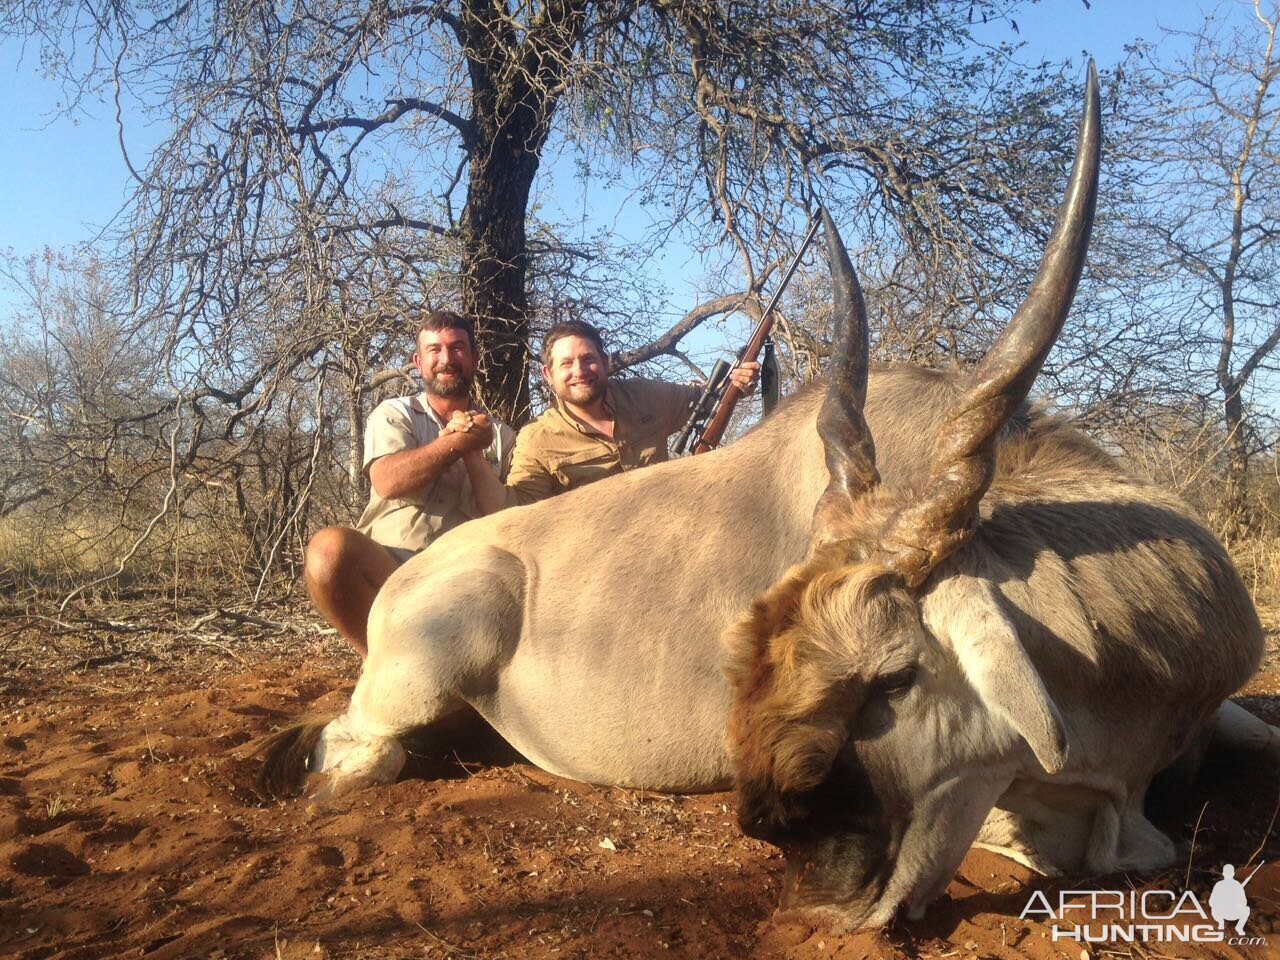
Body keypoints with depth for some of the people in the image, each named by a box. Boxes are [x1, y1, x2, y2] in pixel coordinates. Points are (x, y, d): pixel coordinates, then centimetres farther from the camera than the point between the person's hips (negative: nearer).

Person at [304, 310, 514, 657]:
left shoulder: (500, 435, 16)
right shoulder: (393, 414, 12)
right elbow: (387, 481, -9)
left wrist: (473, 452, -7)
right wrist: (460, 441, -8)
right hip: (385, 571, -1)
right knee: (330, 547, -34)